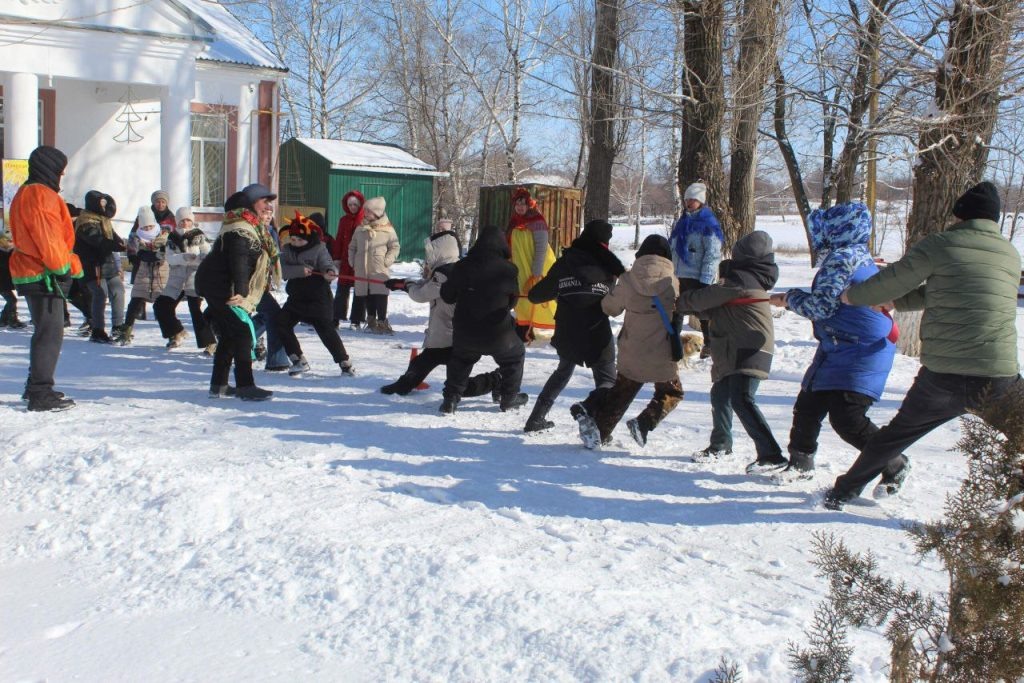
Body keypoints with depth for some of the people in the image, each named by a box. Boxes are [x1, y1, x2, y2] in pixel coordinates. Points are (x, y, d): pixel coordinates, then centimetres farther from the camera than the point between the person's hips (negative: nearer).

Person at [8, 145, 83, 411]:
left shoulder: (26, 193, 20)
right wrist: (67, 266, -13)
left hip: (32, 272, 11)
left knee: (46, 331, 18)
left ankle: (37, 387, 27)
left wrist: (67, 264, 17)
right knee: (50, 334, -8)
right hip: (44, 274, -11)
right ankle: (41, 394, -8)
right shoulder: (41, 194, -14)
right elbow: (47, 238, -20)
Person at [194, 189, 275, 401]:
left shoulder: (247, 226, 17)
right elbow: (238, 262, -29)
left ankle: (218, 384, 23)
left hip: (216, 288, 11)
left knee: (230, 336, 16)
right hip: (221, 289, -11)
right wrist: (241, 291, -36)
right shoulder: (240, 229, -18)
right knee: (243, 333, -12)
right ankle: (245, 386, -13)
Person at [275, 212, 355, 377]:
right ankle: (299, 361, 8)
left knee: (326, 329, -12)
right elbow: (283, 270, -10)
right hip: (296, 298, 5)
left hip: (319, 297, -5)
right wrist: (300, 270, -26)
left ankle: (345, 363, -3)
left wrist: (329, 273, -42)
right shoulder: (287, 250, 4)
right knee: (281, 322, -2)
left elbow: (327, 264, -18)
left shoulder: (319, 249, -6)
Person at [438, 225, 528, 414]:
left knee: (460, 359, 30)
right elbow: (512, 301, 3)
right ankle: (509, 397, 31)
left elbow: (447, 296, 3)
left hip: (464, 333, 2)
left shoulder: (461, 267, -7)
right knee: (515, 356, 26)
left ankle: (451, 399, 20)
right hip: (498, 334, -2)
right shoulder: (508, 270, -11)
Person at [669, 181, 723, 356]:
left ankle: (710, 343, 15)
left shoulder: (708, 223, -9)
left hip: (698, 278, -7)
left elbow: (713, 253, -15)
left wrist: (706, 279, -19)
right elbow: (672, 248, 20)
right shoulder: (682, 222, 14)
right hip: (679, 276, 7)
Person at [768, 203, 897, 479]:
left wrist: (791, 298, -3)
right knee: (808, 404, 17)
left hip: (859, 354, -11)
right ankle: (800, 463, 32)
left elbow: (821, 307, -22)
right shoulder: (858, 256, 13)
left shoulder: (842, 258, -18)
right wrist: (789, 298, 24)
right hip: (839, 349, 11)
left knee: (847, 419, -15)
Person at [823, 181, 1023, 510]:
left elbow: (891, 282, 1)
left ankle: (843, 491, 34)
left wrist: (853, 296, 21)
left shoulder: (940, 244, -3)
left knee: (896, 434, 19)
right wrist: (896, 302, 29)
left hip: (943, 377, -1)